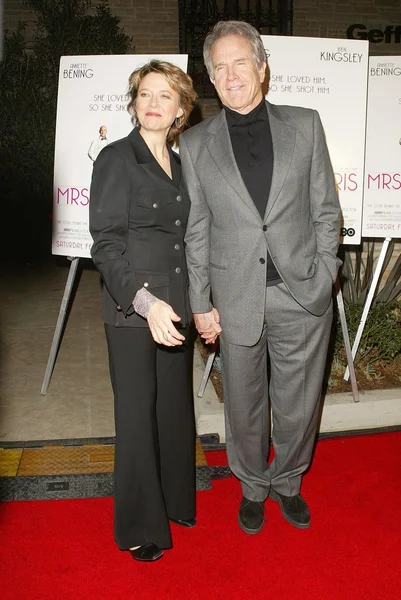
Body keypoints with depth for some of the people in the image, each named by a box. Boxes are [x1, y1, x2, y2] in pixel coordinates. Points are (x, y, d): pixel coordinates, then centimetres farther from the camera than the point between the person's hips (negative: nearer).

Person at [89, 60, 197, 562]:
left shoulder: (180, 164, 12)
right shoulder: (117, 158, -6)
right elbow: (106, 244, -13)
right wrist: (145, 300, -25)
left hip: (175, 307, 6)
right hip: (131, 309, -6)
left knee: (176, 405, 15)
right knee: (138, 412, 4)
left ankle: (175, 501, 36)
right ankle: (140, 527, 23)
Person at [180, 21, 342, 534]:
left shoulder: (305, 125, 5)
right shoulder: (195, 144, 4)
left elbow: (325, 209, 6)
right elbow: (195, 231, 3)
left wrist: (323, 277, -1)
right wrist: (201, 304, 0)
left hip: (302, 295, 1)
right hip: (236, 298, 0)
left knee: (298, 404, 13)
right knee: (244, 405, 14)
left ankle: (287, 482, 41)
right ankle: (253, 488, 40)